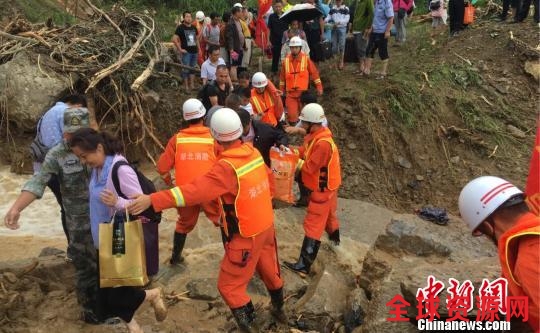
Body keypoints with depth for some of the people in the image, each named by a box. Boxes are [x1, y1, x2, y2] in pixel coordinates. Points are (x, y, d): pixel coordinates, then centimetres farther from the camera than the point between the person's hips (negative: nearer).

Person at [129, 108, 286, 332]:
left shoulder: (227, 167, -28)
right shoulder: (253, 152, -5)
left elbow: (194, 191, -35)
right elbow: (267, 177, 11)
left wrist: (153, 200, -35)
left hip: (247, 236, -8)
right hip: (266, 225, 8)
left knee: (229, 285, 7)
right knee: (269, 270, 28)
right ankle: (278, 309, 51)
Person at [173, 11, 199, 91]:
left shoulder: (194, 28, 14)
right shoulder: (180, 28, -5)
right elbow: (174, 39, -13)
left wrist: (198, 48, 14)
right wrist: (180, 49, -14)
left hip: (194, 51, 6)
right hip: (186, 52, -6)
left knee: (193, 69, 11)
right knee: (186, 69, -2)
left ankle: (192, 85, 19)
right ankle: (186, 86, 4)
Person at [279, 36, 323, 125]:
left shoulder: (306, 59, -4)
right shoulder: (286, 60, 2)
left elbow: (314, 73, 1)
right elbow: (282, 77, 11)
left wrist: (319, 87, 1)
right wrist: (281, 91, 15)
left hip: (303, 92, -1)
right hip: (290, 93, 1)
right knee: (292, 115, -5)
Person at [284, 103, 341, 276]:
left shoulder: (323, 143, -32)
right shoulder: (315, 135, -2)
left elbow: (309, 167, -28)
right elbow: (306, 151, 5)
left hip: (322, 188, -9)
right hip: (327, 184, 10)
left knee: (313, 225, -9)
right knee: (328, 212, 32)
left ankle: (304, 265, -7)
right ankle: (334, 237, 59)